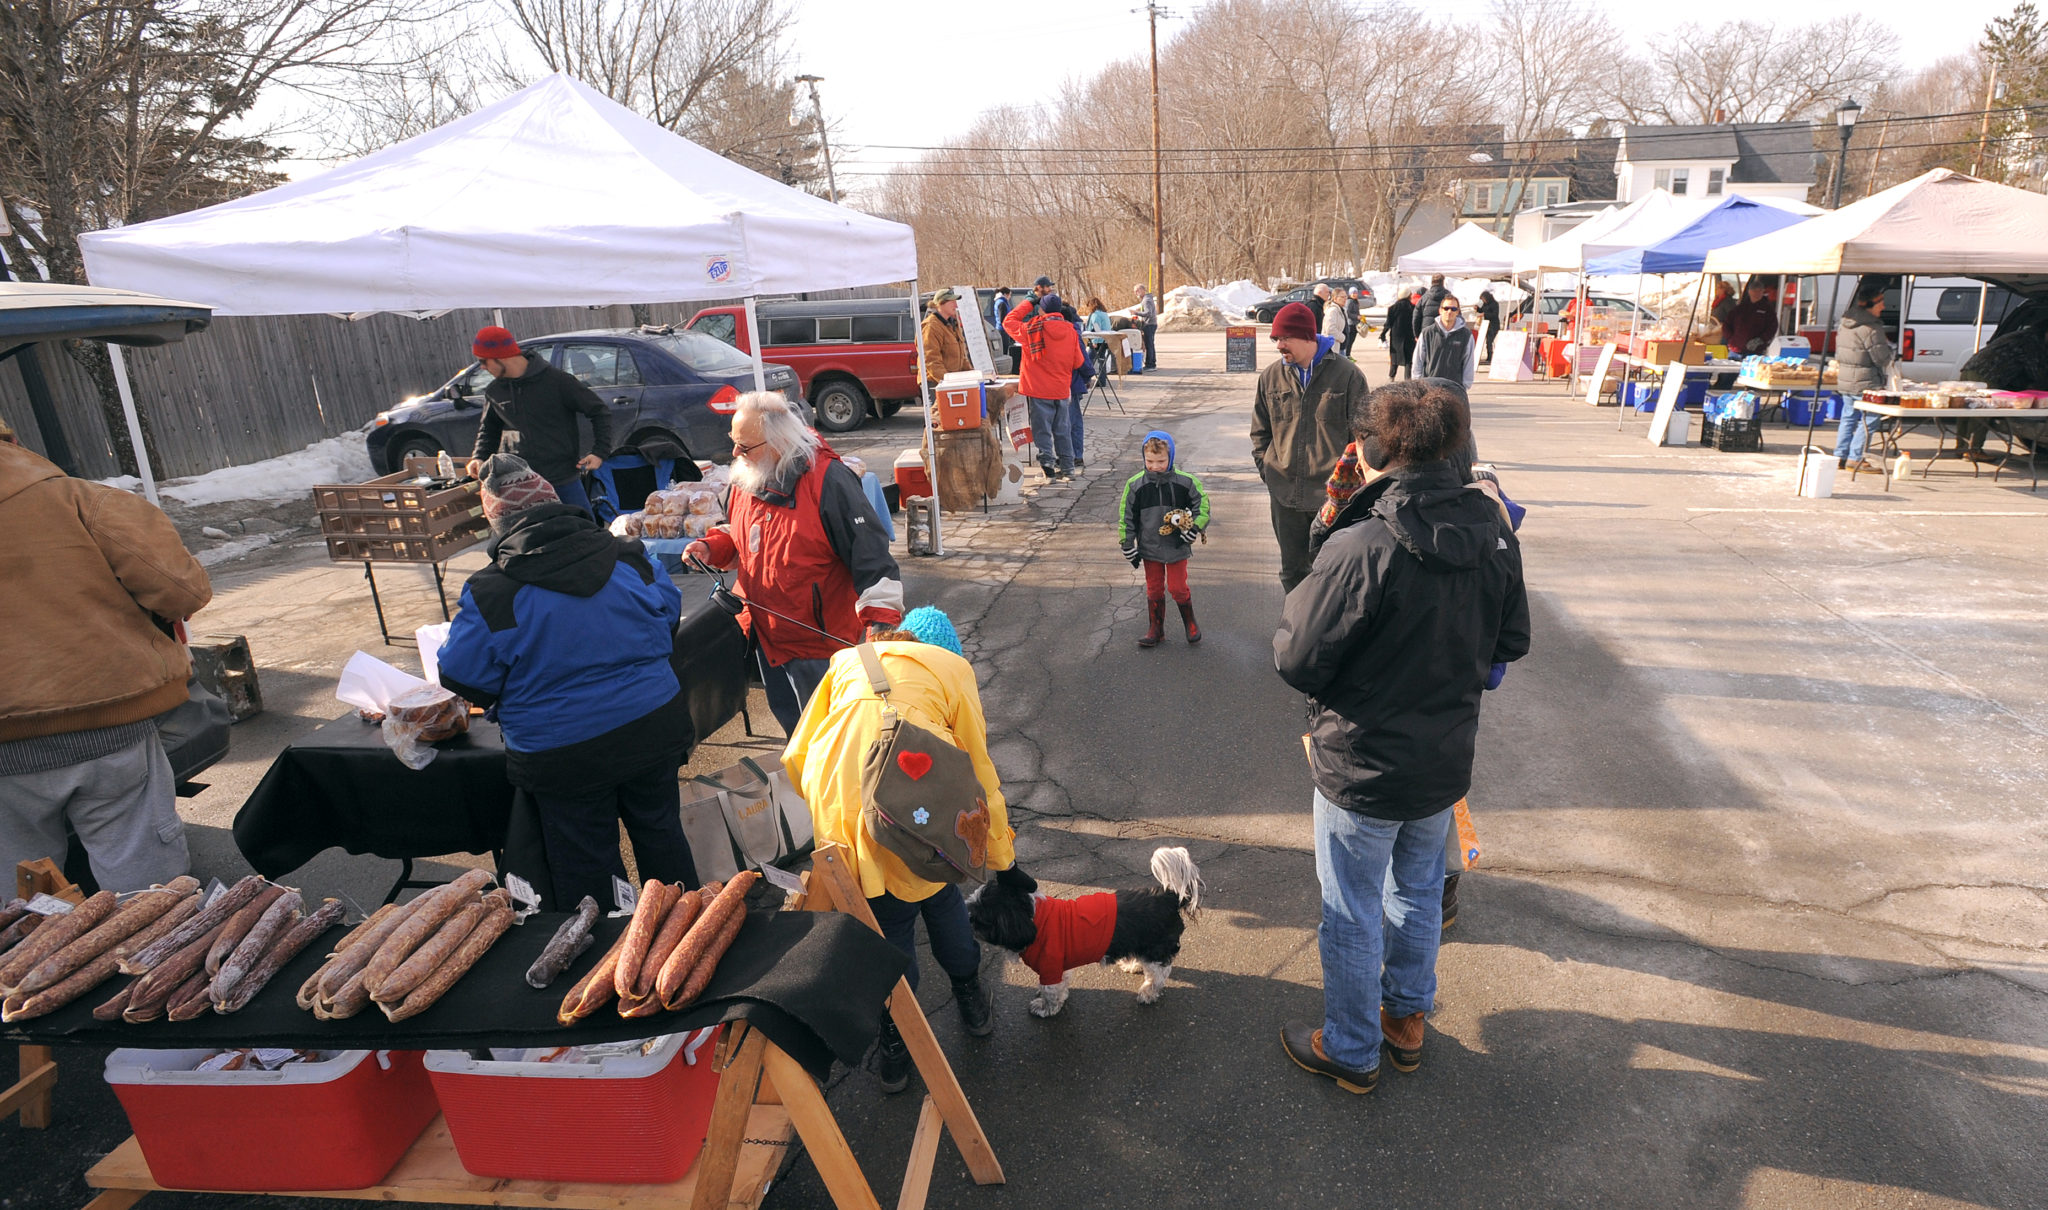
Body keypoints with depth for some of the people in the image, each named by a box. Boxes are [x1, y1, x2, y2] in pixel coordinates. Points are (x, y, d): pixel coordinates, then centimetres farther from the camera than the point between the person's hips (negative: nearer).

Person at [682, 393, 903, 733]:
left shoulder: (828, 479, -22)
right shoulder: (746, 479, 2)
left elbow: (870, 552, -23)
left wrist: (881, 620, -29)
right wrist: (711, 547, -1)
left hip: (818, 640, -7)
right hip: (765, 634, 8)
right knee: (789, 721, 23)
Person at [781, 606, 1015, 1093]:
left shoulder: (849, 661, 27)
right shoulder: (952, 667, 20)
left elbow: (797, 758, 21)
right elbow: (978, 770, 20)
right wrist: (1002, 853, 29)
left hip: (836, 798, 2)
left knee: (885, 917, 20)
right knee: (937, 888, 25)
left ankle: (895, 1041, 34)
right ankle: (969, 997, 44)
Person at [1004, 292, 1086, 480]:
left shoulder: (1032, 330, -11)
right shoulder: (1071, 331, 0)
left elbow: (1008, 321, 5)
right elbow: (1077, 362, 8)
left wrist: (1027, 303, 12)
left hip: (1039, 390, -4)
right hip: (1062, 390, 4)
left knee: (1042, 431, 4)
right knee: (1062, 430, 13)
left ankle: (1048, 464, 1)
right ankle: (1067, 467, 19)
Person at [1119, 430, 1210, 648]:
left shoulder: (1185, 482, -9)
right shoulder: (1135, 485, -7)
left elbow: (1203, 505, 3)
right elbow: (1126, 517, 1)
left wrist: (1194, 529, -8)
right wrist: (1128, 546, 1)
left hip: (1177, 548, -1)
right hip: (1149, 548, 2)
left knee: (1178, 587, 3)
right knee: (1154, 589, 11)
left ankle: (1191, 624, 25)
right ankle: (1155, 628, 24)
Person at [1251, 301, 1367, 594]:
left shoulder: (1347, 374, -5)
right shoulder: (1271, 376, 6)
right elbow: (1260, 430, 15)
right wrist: (1265, 466, 4)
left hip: (1332, 492, -3)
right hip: (1284, 492, 3)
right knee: (1292, 569, 14)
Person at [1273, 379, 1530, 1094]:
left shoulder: (1360, 549, -29)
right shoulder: (1494, 535, -7)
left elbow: (1296, 661, -22)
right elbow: (1512, 642, 5)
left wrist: (1299, 604, -4)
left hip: (1363, 771, -6)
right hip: (1446, 762, 6)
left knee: (1352, 916, 14)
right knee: (1418, 893, 27)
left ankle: (1350, 1052, 34)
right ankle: (1407, 1020, 47)